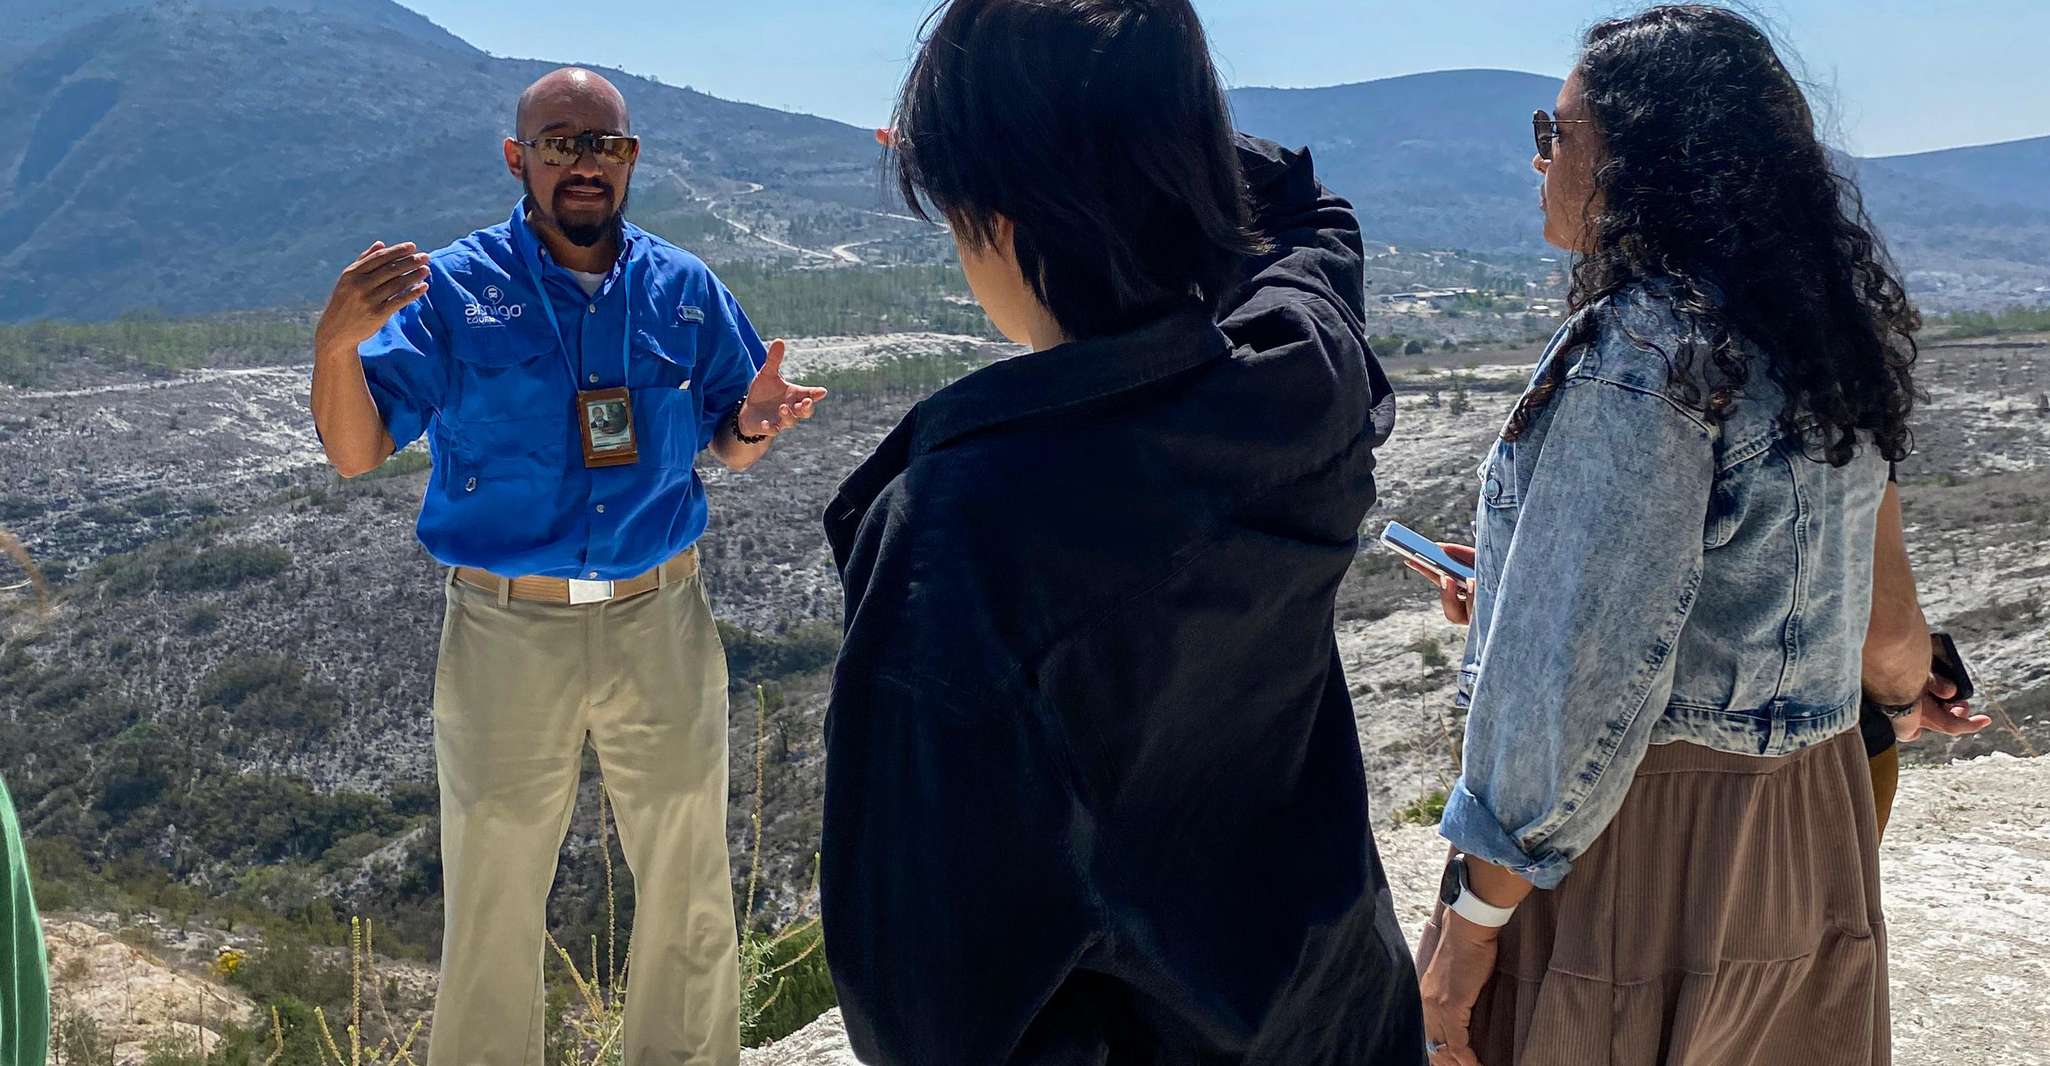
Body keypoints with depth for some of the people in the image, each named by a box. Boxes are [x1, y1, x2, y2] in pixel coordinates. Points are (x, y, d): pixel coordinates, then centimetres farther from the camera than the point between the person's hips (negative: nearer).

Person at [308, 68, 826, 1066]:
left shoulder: (685, 288, 2)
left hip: (660, 619, 2)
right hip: (506, 627, -2)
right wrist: (335, 343, -27)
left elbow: (727, 449, 8)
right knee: (492, 898, 13)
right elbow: (356, 454, -8)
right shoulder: (453, 287, -4)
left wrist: (755, 422, -15)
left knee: (689, 889, 14)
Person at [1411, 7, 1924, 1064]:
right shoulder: (1828, 326, 5)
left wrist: (1475, 916, -16)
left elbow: (1584, 672, -24)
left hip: (1641, 852, -8)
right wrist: (1521, 588, 25)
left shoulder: (1637, 352, -21)